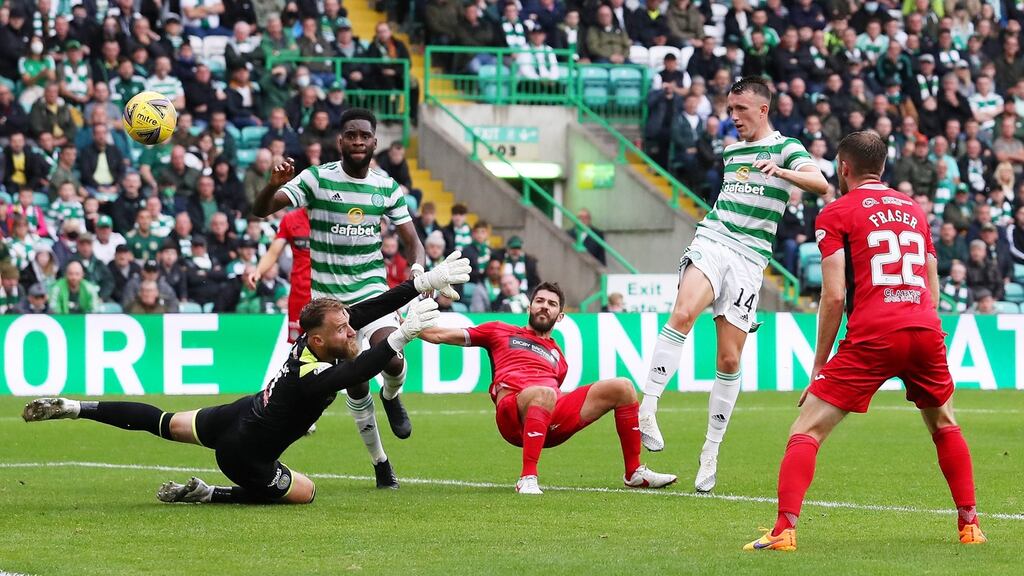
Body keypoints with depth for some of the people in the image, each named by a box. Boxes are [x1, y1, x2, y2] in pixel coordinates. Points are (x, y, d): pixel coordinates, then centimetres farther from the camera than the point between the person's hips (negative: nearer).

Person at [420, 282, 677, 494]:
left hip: (552, 422, 5)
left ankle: (635, 472, 2)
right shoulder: (501, 332, 25)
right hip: (513, 416, -5)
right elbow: (441, 336, 22)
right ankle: (527, 478, -42)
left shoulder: (559, 358, 34)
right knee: (544, 392, -41)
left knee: (622, 387, -4)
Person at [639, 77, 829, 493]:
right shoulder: (730, 151, 17)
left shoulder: (786, 148, 1)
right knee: (683, 313, -28)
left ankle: (711, 450, 9)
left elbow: (820, 184, -19)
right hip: (711, 241, 2)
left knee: (729, 359, -2)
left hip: (749, 259, -2)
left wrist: (783, 172, -35)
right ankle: (646, 408, -32)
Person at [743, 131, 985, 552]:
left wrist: (819, 364, 2)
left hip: (871, 336, -5)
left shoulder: (836, 214, 5)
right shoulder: (914, 210, 21)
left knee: (805, 431, -1)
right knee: (944, 427, 28)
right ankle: (969, 525, 24)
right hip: (925, 329, 5)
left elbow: (834, 296, -4)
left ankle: (784, 529, -16)